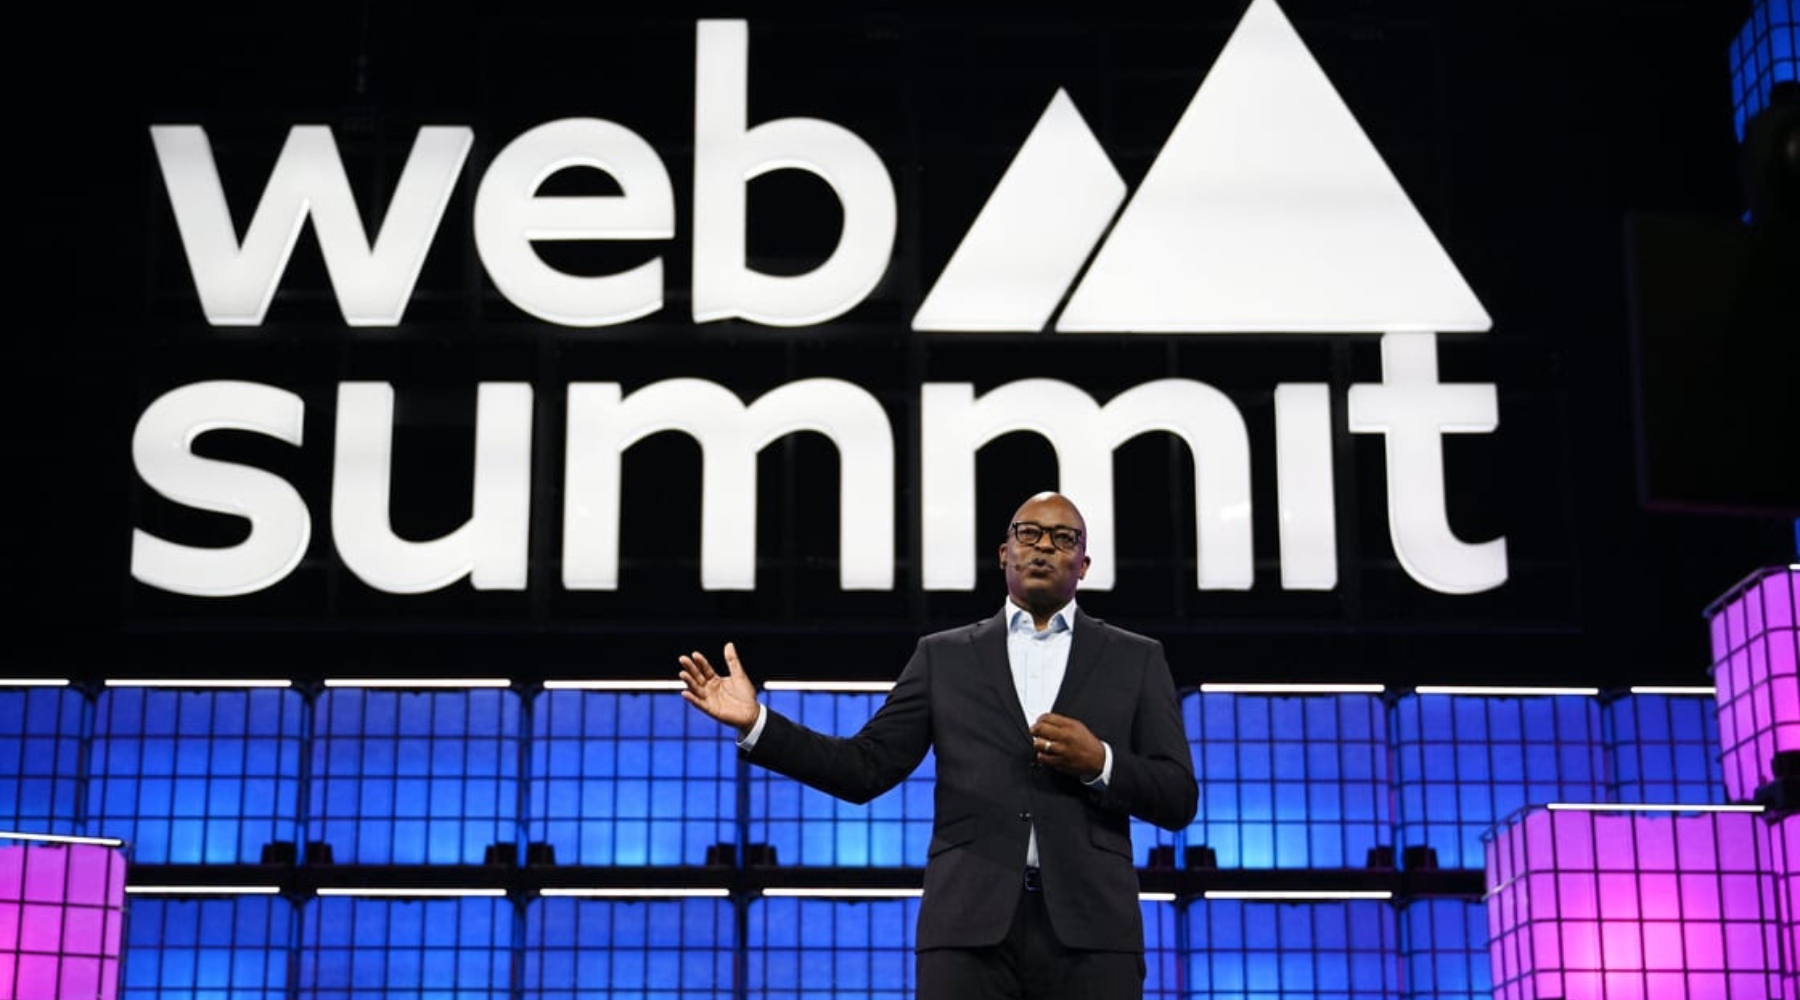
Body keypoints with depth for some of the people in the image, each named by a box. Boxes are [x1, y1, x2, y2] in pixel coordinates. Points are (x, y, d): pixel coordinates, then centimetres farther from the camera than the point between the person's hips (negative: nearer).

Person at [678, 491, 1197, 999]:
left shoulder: (1136, 659, 13)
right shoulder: (945, 656, 15)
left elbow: (1178, 800, 8)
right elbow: (866, 769, 8)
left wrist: (1099, 763, -10)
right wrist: (756, 723, -3)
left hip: (1090, 927, 0)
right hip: (971, 925, 0)